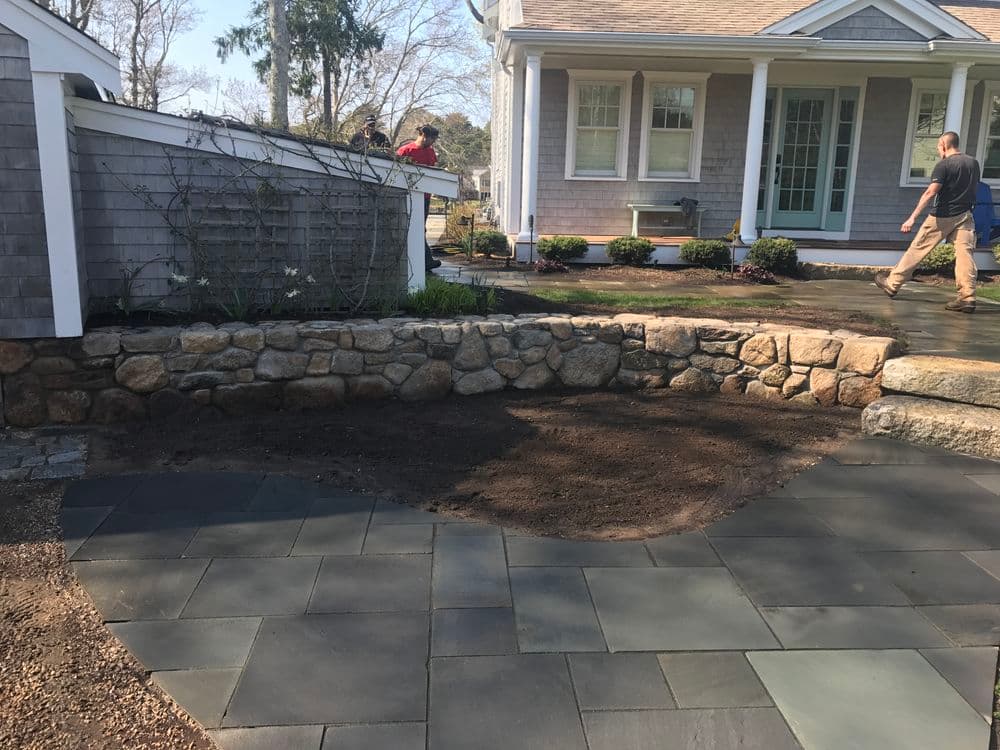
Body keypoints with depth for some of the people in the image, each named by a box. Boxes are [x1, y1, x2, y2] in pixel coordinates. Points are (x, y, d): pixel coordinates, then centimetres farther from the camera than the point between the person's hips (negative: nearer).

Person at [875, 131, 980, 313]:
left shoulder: (944, 165, -11)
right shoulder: (974, 163, 9)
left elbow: (931, 193, -20)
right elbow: (974, 188, 17)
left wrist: (913, 218, -23)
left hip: (943, 216, -5)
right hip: (965, 216, 5)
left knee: (917, 249, 4)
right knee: (965, 254, -2)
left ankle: (892, 284, 14)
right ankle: (967, 298, -8)